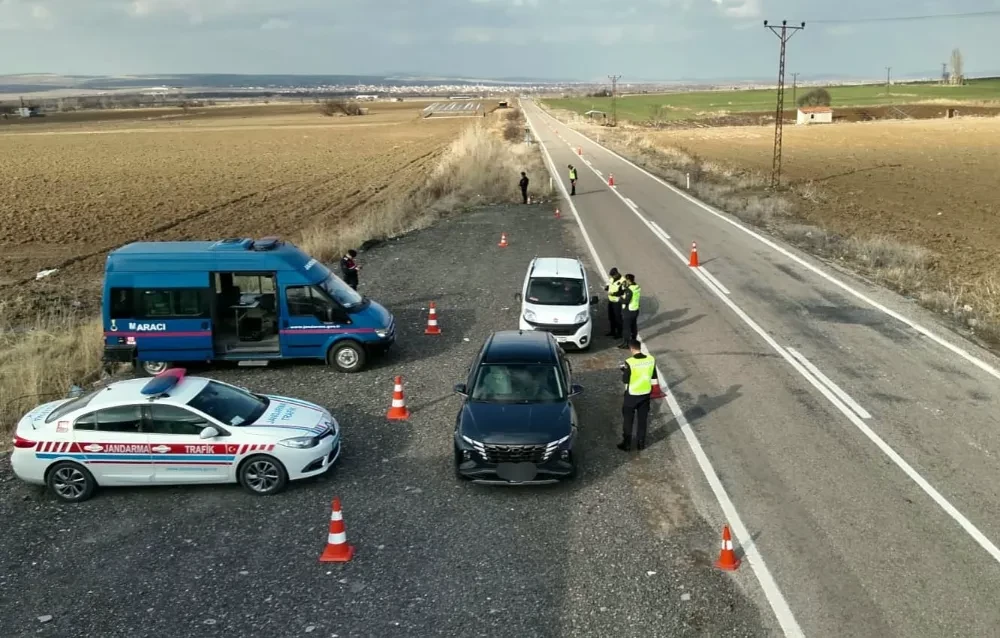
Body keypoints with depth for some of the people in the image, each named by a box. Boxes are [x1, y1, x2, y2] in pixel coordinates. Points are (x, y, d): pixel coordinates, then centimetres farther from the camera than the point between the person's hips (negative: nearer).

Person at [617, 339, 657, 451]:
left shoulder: (629, 362, -22)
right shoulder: (651, 359, -9)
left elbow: (625, 380, -14)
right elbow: (654, 376, 3)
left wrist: (624, 371, 2)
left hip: (632, 395, -4)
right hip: (645, 394, 4)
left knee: (628, 420, 12)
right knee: (643, 420, 18)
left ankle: (626, 444, 20)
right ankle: (641, 443, 26)